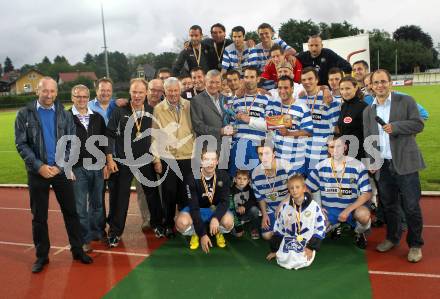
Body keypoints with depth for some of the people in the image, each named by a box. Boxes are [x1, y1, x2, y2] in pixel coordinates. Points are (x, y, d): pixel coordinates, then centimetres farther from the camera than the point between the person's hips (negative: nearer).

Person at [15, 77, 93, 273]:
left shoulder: (65, 115, 3)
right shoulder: (24, 114, -1)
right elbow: (21, 144, -4)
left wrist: (59, 165, -10)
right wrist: (39, 166, -14)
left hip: (61, 171, 1)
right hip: (37, 172, -1)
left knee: (71, 212, 7)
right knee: (39, 216, 8)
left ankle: (77, 249, 21)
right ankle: (42, 255, 22)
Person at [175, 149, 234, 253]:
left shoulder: (223, 176, -15)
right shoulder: (192, 178, -22)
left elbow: (225, 201, -16)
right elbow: (194, 206, -24)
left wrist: (215, 218, -39)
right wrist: (202, 234, -30)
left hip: (216, 210, 1)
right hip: (197, 210, -1)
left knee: (228, 222, -33)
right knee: (181, 223, -34)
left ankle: (218, 232, 7)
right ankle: (195, 234, 4)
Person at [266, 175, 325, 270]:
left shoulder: (314, 206, -9)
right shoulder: (284, 206, -1)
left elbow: (320, 228, -3)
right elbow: (278, 227, 7)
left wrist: (311, 247, -10)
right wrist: (274, 250, 7)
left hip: (306, 243, -2)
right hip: (288, 241, 2)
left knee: (304, 262, -23)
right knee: (283, 260, -17)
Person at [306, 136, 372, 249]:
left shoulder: (357, 166, -9)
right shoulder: (321, 166, -4)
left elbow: (366, 194, -10)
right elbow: (306, 190, 3)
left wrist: (348, 210, -20)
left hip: (352, 209, -2)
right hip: (329, 210, 2)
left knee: (363, 214, -36)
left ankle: (360, 233, 5)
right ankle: (335, 226, 16)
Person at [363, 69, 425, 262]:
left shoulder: (406, 101, 1)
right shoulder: (368, 111, 12)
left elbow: (418, 124, -5)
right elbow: (367, 138, 12)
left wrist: (395, 126, -17)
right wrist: (370, 161, 3)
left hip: (405, 163, -4)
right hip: (382, 165, 4)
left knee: (411, 206, 2)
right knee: (388, 205, 14)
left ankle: (415, 244, 17)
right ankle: (392, 238, 31)